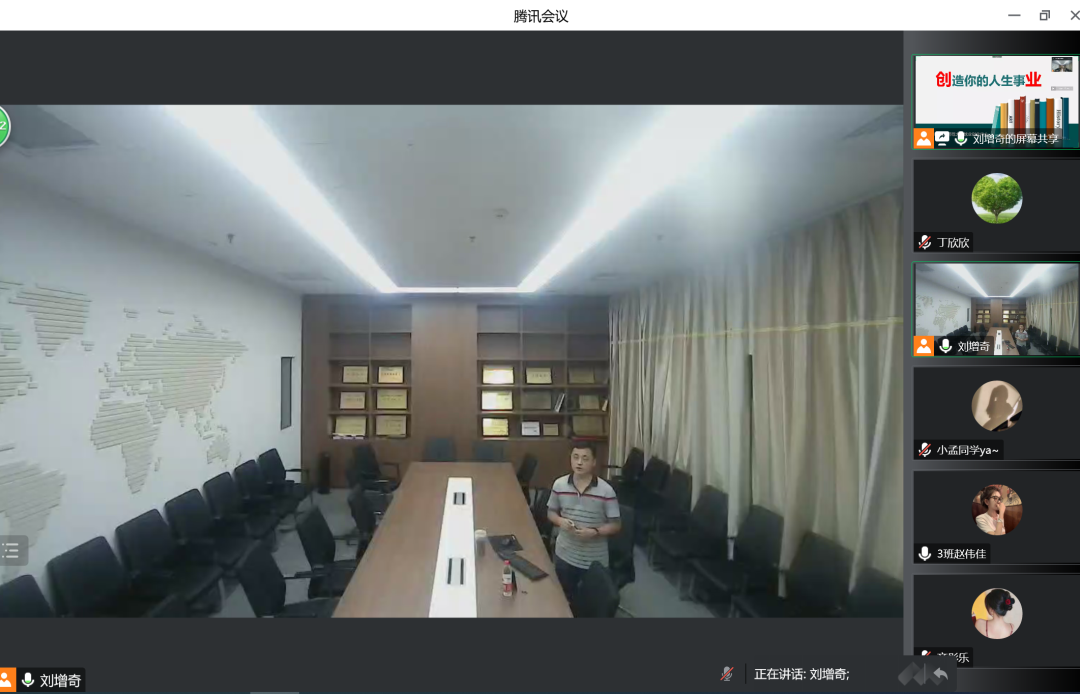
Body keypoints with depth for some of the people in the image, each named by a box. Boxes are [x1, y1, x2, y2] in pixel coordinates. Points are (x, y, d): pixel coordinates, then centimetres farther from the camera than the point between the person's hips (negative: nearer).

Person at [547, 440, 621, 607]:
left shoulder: (606, 491, -16)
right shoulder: (559, 484, -7)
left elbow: (616, 525, -9)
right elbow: (551, 512, 7)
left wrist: (595, 532, -24)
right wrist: (560, 521, -14)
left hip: (595, 560, -2)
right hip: (565, 555, 2)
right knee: (564, 600, 20)